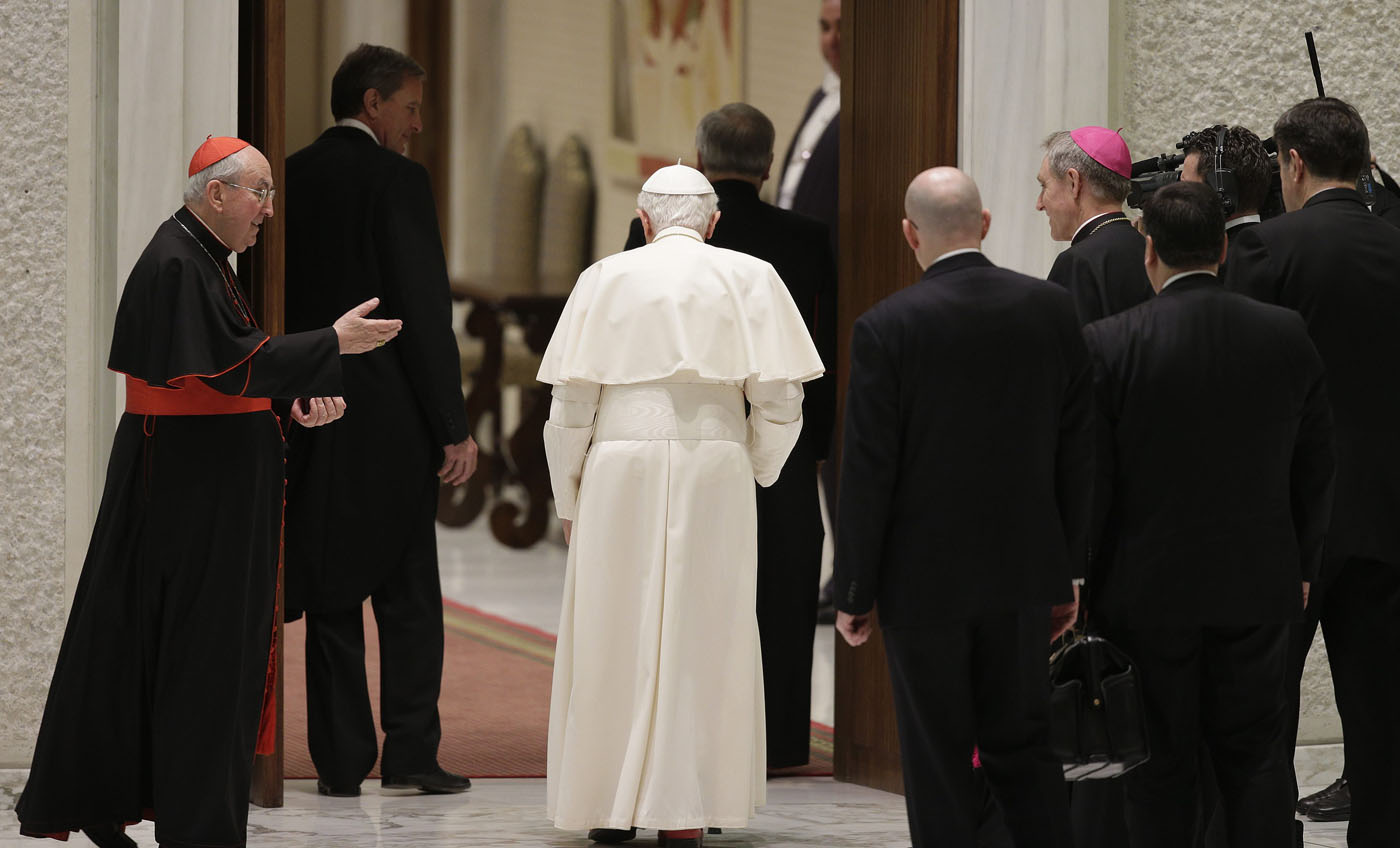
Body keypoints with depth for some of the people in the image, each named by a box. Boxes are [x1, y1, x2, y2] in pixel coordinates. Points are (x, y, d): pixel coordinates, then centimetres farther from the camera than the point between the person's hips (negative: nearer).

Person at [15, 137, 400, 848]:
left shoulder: (202, 257, 14)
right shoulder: (177, 265, -17)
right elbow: (227, 362, -23)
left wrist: (294, 402, 3)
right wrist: (332, 343, -21)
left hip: (211, 479, 10)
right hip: (185, 485, -10)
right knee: (196, 647, -5)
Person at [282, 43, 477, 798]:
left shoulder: (290, 180, 7)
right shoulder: (396, 181, -9)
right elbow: (424, 310, -12)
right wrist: (454, 426, -10)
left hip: (309, 421, 5)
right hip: (389, 420, -5)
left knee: (331, 596, 8)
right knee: (407, 593, 5)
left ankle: (340, 761, 7)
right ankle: (410, 750, 2)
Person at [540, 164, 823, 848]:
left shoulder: (606, 279, 4)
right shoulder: (749, 279, 4)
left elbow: (570, 405, 1)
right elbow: (779, 401, -1)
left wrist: (568, 502, 10)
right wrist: (754, 473, 15)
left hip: (620, 470, 0)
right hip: (715, 471, 0)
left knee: (613, 641, 8)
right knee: (701, 639, 6)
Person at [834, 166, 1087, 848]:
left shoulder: (886, 327, -14)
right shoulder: (1053, 309, -2)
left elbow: (867, 474, -11)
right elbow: (1079, 452, 3)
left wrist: (855, 593, -2)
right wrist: (1068, 574, 11)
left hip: (924, 580, -3)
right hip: (1021, 574, 4)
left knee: (937, 765, 5)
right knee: (1024, 747, 14)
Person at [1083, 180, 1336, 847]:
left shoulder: (1107, 345, -13)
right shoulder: (1287, 336, -4)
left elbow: (1089, 482, -10)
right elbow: (1316, 468, 4)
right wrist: (1301, 567, 16)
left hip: (1149, 592, -2)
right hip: (1258, 588, 2)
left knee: (1161, 771, 6)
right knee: (1255, 755, 12)